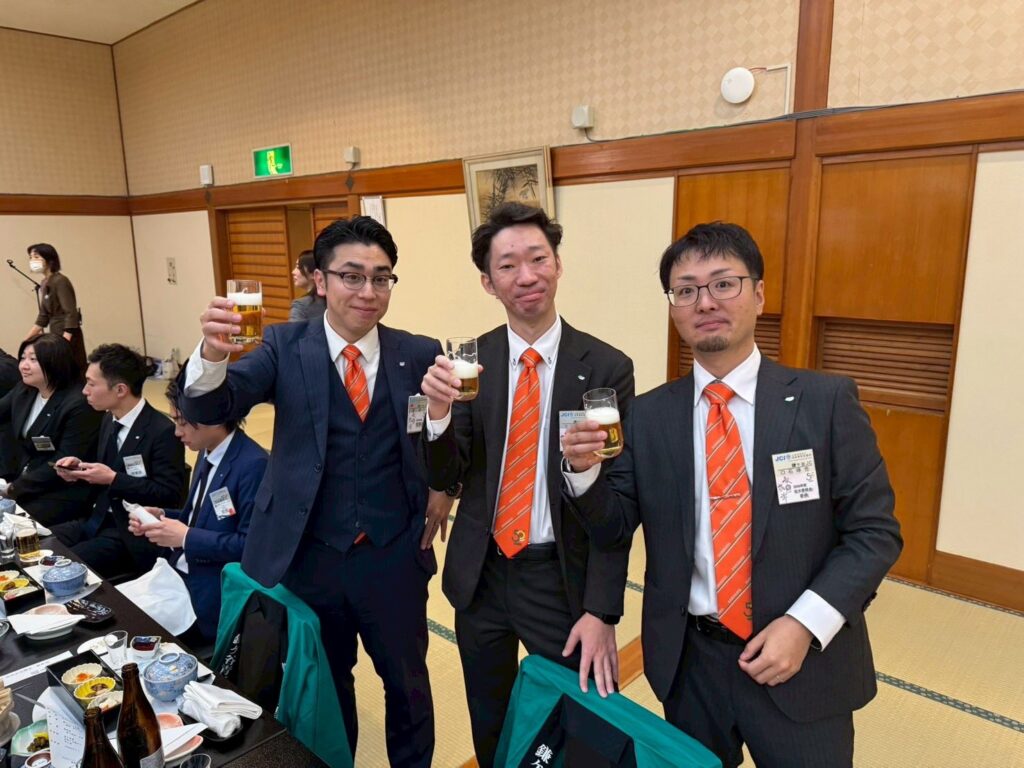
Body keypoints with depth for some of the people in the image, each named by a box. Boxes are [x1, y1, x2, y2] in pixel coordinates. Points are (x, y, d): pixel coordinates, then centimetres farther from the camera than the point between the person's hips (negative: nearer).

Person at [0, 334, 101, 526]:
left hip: (63, 492, -7)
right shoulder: (22, 391, 6)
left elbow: (64, 464, -19)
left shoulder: (79, 404, -19)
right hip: (21, 477, 7)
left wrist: (16, 488, -17)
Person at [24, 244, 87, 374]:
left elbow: (71, 315, -21)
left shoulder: (60, 281, -14)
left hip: (67, 337, -9)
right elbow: (43, 317, 18)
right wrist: (25, 340, 15)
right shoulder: (44, 284, 13)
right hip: (56, 335, 9)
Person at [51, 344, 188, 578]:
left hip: (133, 533, -8)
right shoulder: (109, 420, 9)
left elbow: (169, 495, -22)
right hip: (98, 519, 8)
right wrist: (80, 467, -1)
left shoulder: (163, 431, -19)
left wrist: (113, 479, -23)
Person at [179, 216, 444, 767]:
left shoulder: (420, 355, -4)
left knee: (407, 683, 19)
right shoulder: (286, 346, -4)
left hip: (394, 559, 0)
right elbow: (208, 410, -17)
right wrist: (213, 353, -37)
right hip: (309, 556, 1)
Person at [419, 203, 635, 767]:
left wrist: (601, 611, -12)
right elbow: (446, 480, -5)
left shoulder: (607, 368, -11)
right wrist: (439, 412, -25)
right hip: (481, 574, 3)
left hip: (562, 579, -2)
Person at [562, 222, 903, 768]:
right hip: (688, 662, 3)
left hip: (804, 664, -2)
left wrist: (805, 624, -17)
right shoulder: (648, 415, -3)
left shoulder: (826, 401, -8)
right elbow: (613, 527, 0)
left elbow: (874, 531, -6)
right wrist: (585, 471, -19)